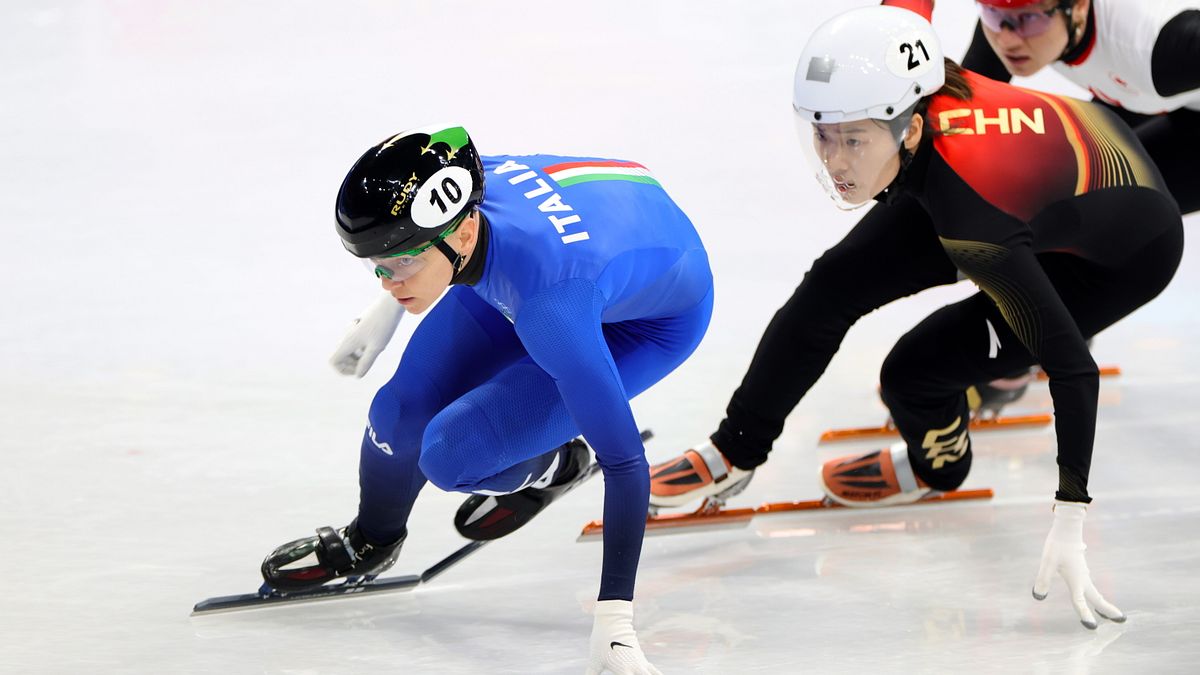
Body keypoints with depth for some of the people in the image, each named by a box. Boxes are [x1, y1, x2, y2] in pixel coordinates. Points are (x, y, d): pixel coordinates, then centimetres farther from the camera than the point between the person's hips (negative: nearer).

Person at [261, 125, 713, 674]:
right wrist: (389, 308, 12)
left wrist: (613, 626, -42)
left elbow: (624, 462, -40)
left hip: (652, 316, -5)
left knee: (448, 455, -17)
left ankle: (547, 468, 18)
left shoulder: (547, 299, -45)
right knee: (402, 413, -2)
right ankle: (370, 543, 30)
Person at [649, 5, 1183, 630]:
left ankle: (936, 466, 21)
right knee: (834, 284, 3)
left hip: (1124, 254, -7)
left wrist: (1068, 527, -42)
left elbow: (1072, 366, -40)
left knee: (912, 372, -14)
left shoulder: (970, 210, -42)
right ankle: (733, 454, 23)